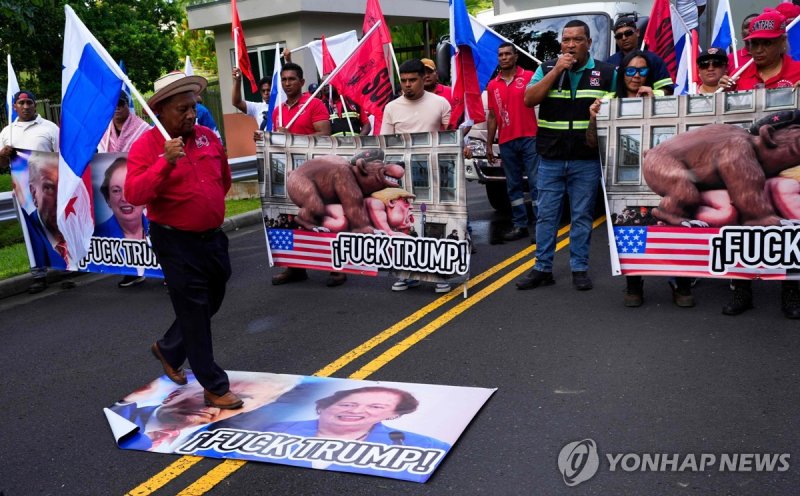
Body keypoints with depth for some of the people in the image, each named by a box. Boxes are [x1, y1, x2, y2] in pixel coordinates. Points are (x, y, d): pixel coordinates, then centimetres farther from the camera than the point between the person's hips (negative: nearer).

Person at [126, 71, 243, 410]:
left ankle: (168, 350, 45)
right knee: (195, 312, 1)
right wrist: (165, 161, -34)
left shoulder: (208, 137, 4)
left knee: (210, 303, 20)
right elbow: (134, 194, -25)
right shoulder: (146, 146, -13)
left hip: (212, 238, 7)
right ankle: (215, 387, 11)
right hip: (176, 243, -7)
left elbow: (224, 179, 21)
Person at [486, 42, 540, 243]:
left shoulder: (529, 77, 0)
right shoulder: (492, 85, 12)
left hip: (529, 138, -4)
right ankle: (519, 225, 16)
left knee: (536, 182, -4)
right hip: (506, 142, 4)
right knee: (513, 185, 9)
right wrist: (489, 145, 12)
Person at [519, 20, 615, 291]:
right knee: (546, 215, 6)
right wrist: (557, 70, -12)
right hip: (550, 158, 1)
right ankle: (542, 269, 14)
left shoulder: (606, 73, 4)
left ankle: (580, 269, 16)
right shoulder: (547, 68, 6)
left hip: (587, 160, -1)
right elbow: (529, 100, -8)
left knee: (582, 216, 6)